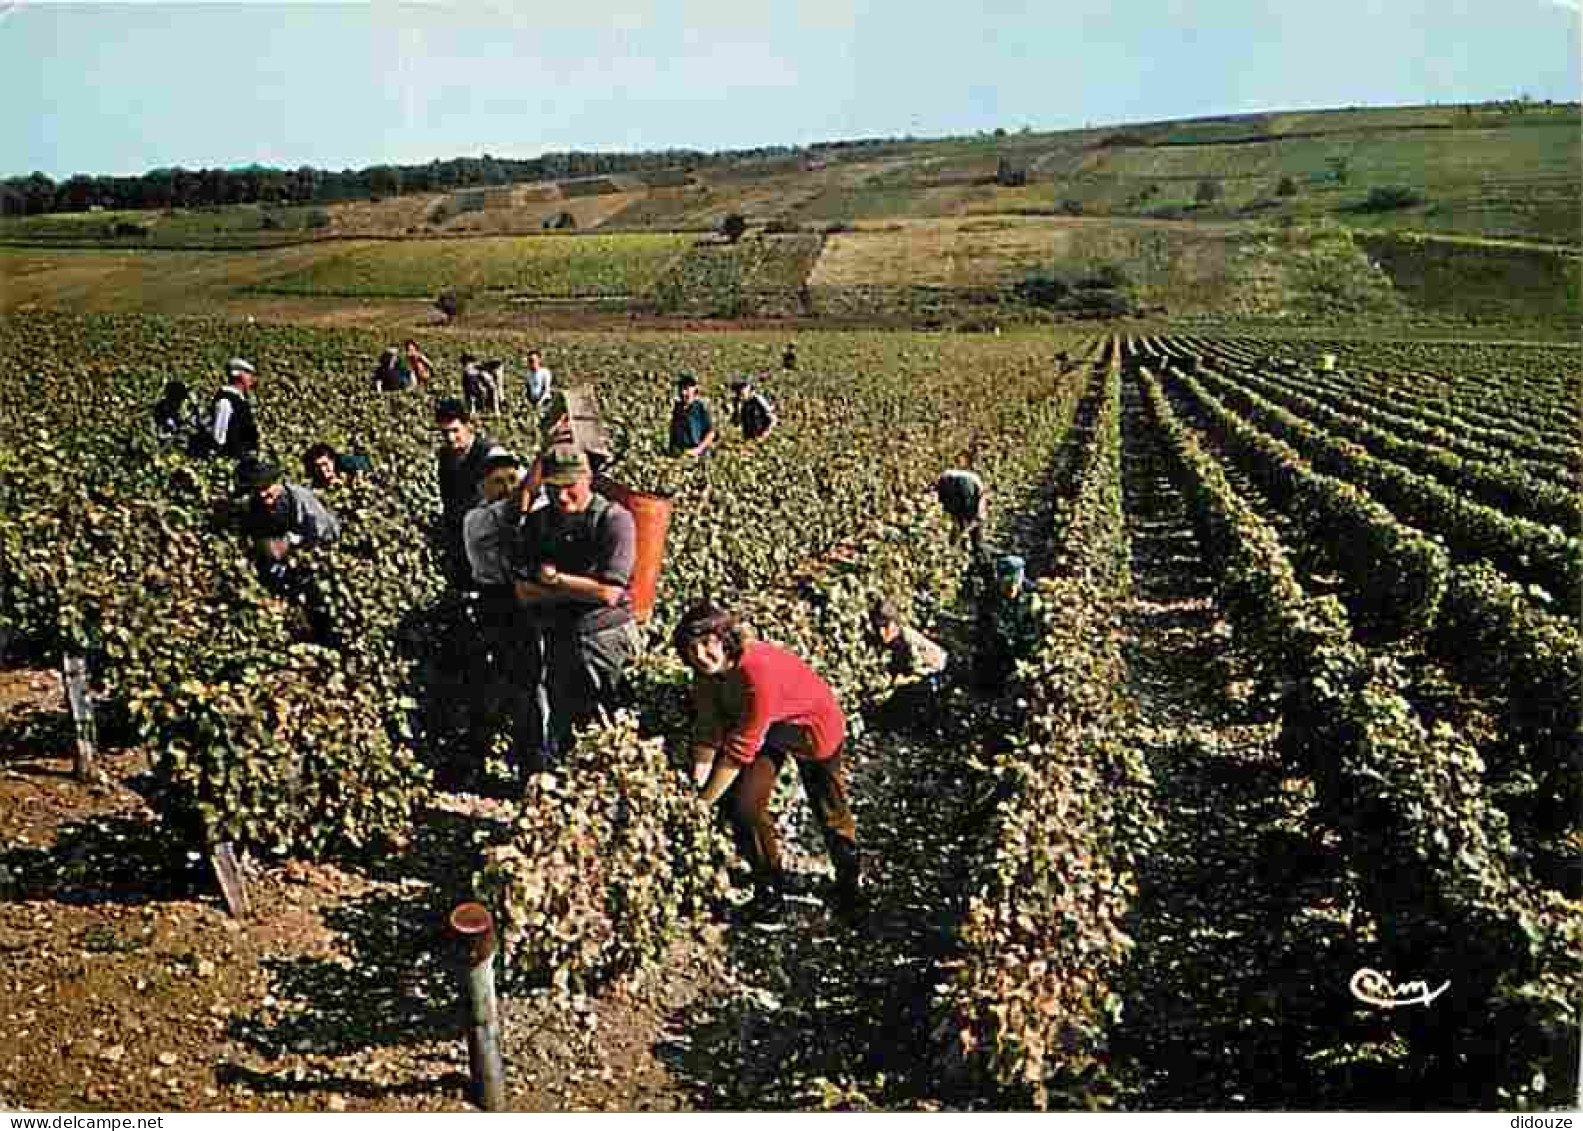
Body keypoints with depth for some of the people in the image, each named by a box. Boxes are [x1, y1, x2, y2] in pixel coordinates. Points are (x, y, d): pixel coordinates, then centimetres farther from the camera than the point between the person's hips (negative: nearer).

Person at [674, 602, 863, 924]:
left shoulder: (759, 672, -42)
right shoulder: (707, 672, -19)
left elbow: (740, 749, -37)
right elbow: (708, 732, -13)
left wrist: (704, 802, -30)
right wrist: (696, 787, -22)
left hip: (812, 727, -6)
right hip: (766, 728, 6)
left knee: (829, 810, 13)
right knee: (739, 804, -5)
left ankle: (850, 881, 41)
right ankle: (769, 889, 16)